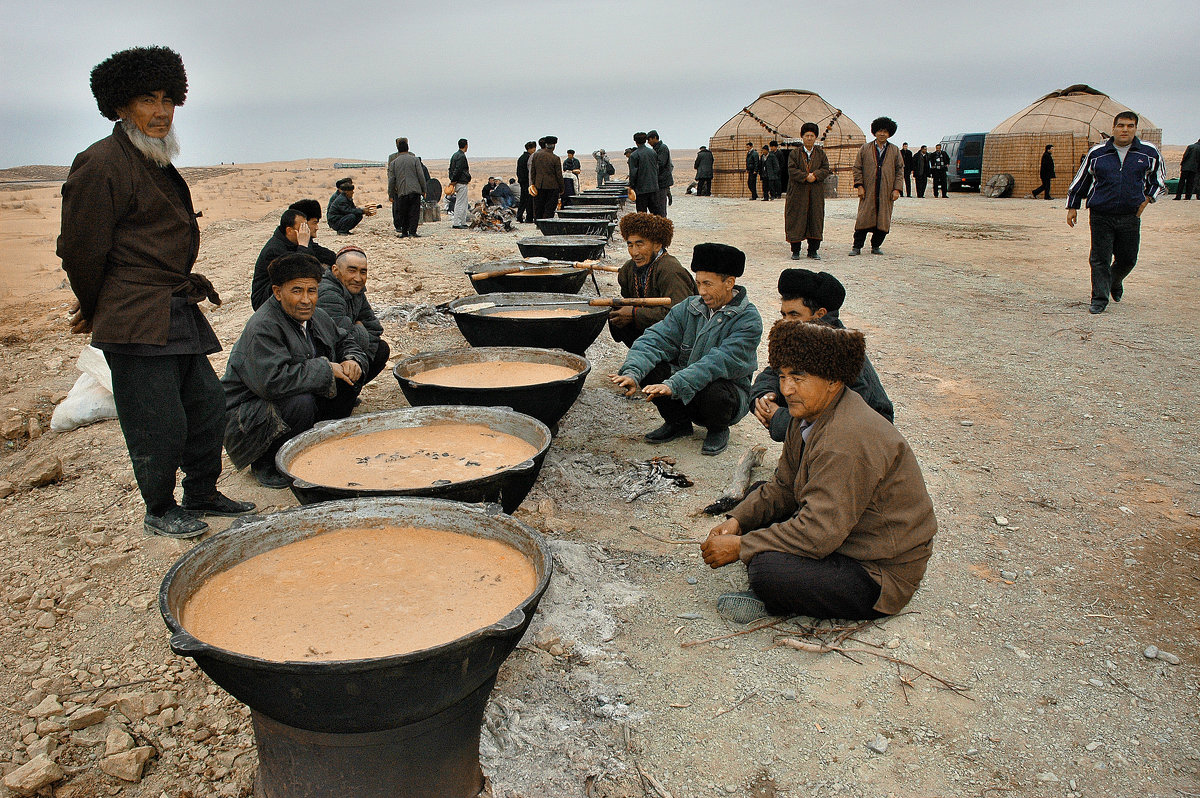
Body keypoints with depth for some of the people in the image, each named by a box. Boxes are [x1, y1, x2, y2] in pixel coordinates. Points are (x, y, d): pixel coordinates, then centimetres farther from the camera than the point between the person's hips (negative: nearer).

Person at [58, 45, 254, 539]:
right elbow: (81, 251, -9)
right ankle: (159, 512, 16)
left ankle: (202, 496, 29)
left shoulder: (159, 165, 17)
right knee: (161, 422, -3)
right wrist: (94, 310, 2)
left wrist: (187, 285, 20)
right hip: (137, 323, -9)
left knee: (207, 405, 14)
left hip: (177, 313, 9)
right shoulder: (101, 165, -12)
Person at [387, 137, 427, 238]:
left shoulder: (393, 162, 6)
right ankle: (412, 232, -6)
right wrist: (423, 190, 7)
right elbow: (421, 176, -1)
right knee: (414, 213, 1)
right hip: (415, 190, -1)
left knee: (403, 214, 10)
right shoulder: (415, 159, 2)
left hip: (401, 191, 1)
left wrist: (390, 195, 10)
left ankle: (404, 233, 11)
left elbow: (391, 180, 5)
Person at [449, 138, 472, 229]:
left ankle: (463, 223, 16)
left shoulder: (455, 155, 16)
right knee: (460, 203, -7)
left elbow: (451, 169, 17)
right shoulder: (461, 156, -15)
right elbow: (457, 170, -20)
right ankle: (456, 224, -6)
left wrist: (452, 180, 13)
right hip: (461, 183, -10)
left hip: (457, 183, 10)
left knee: (465, 202, 14)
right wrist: (453, 180, -13)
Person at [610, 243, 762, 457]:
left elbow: (720, 361, -31)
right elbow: (656, 339, -12)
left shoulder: (748, 319, -18)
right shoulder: (689, 308, -2)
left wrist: (673, 385, -42)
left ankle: (718, 430, 0)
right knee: (648, 368, -18)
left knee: (714, 392, -38)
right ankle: (678, 423, 7)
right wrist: (632, 373, -32)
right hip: (685, 390, 4)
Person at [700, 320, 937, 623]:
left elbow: (818, 533, -32)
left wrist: (740, 547, -23)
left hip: (883, 576, -10)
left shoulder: (846, 442, -31)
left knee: (766, 569, -28)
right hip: (842, 538, 10)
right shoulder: (811, 414, 2)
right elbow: (783, 487, 9)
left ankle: (777, 604, 3)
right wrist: (738, 520, -6)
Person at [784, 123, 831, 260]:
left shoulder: (821, 153, 10)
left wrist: (815, 175, -16)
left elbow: (826, 169, 2)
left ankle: (813, 250, 10)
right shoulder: (795, 153, 4)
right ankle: (795, 250, 5)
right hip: (798, 192, -2)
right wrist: (806, 176, -18)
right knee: (796, 220, -2)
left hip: (816, 193, 2)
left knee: (815, 219, 2)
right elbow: (792, 170, -7)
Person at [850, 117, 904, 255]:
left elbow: (900, 170, 10)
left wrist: (896, 189, 0)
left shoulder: (894, 150, 10)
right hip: (868, 192, -2)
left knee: (883, 220, 3)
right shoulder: (865, 148, 7)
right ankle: (857, 247, 2)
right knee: (864, 218, -4)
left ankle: (876, 246, 15)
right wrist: (859, 186, -5)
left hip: (887, 192, 2)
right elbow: (857, 168, 6)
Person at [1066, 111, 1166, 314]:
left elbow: (1158, 180, 20)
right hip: (1100, 216, -1)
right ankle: (1099, 299, 9)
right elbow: (1081, 180, 14)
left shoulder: (1149, 153, 4)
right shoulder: (1097, 153, 2)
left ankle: (1115, 282, 41)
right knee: (1100, 260, -2)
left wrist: (1147, 199, 6)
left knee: (1128, 259, 9)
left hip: (1130, 217, 1)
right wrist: (1072, 207, 13)